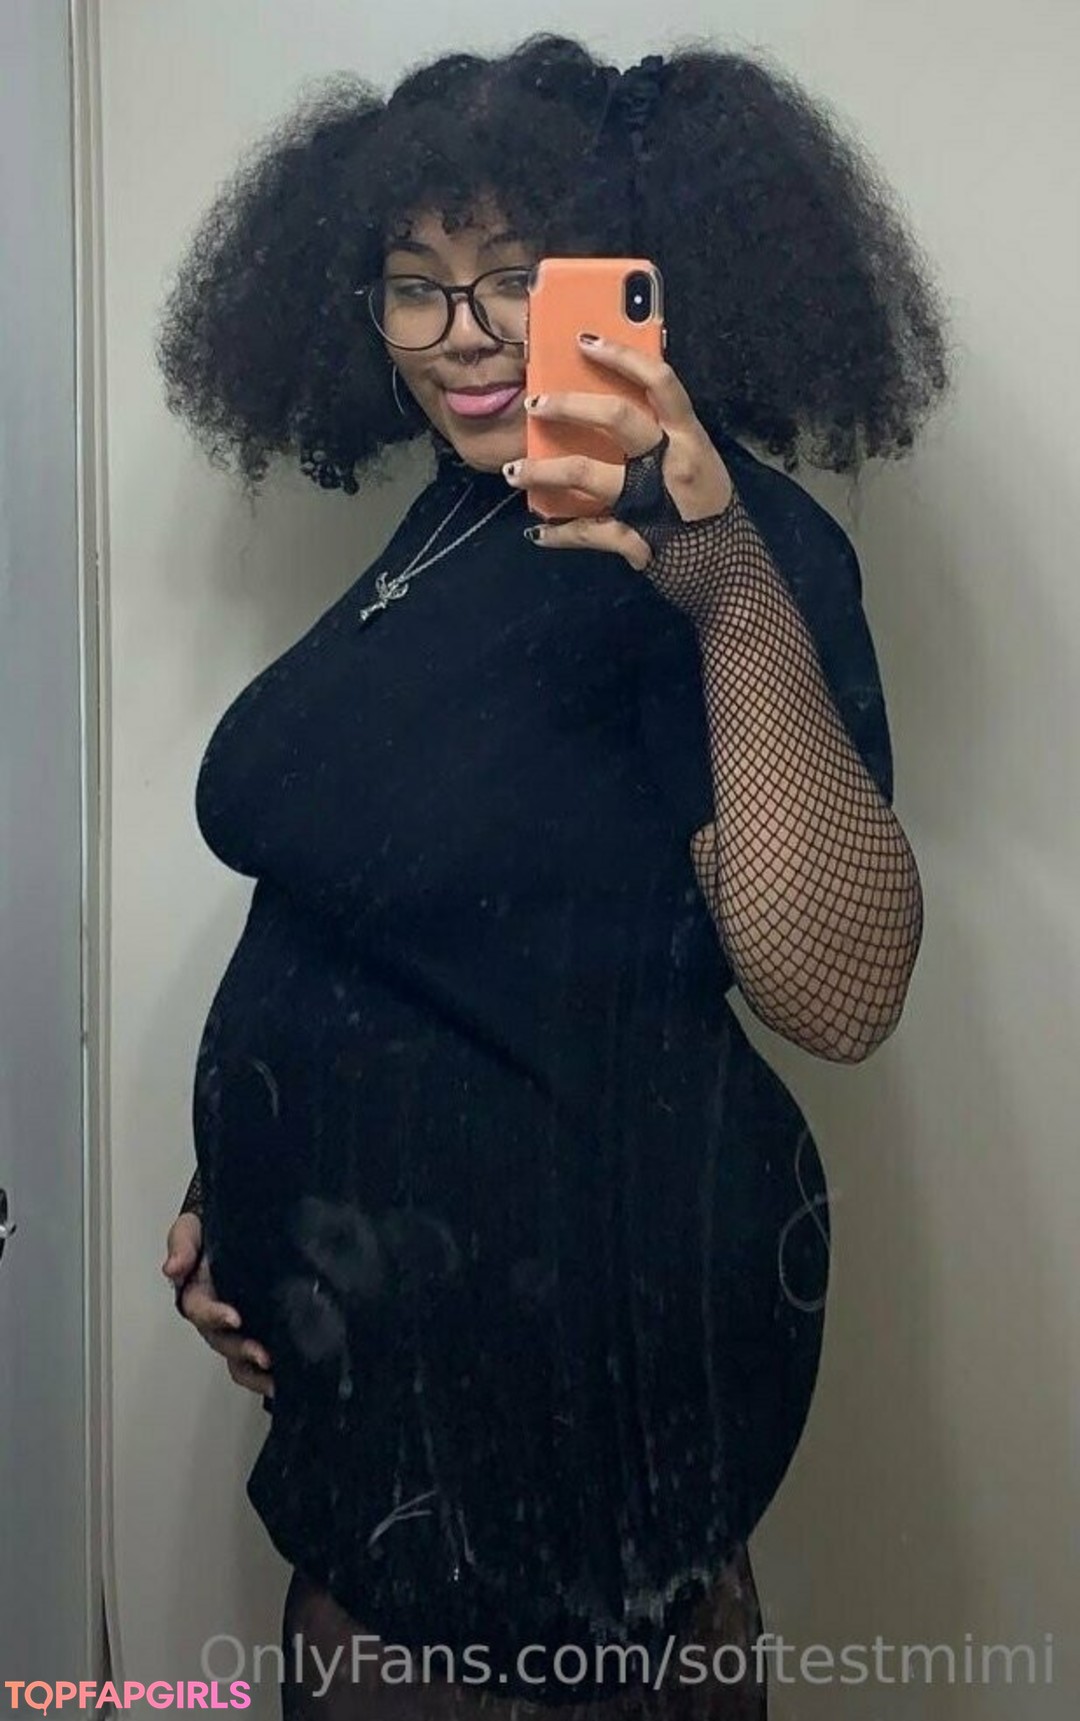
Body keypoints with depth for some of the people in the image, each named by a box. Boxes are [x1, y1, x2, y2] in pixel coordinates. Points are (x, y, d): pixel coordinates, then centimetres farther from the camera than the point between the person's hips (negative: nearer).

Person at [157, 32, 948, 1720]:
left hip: (568, 1318, -8)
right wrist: (241, 1182, 12)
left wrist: (742, 599, -41)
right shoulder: (455, 519, 7)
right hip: (380, 1313, 8)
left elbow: (840, 991, -30)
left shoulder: (728, 540, -18)